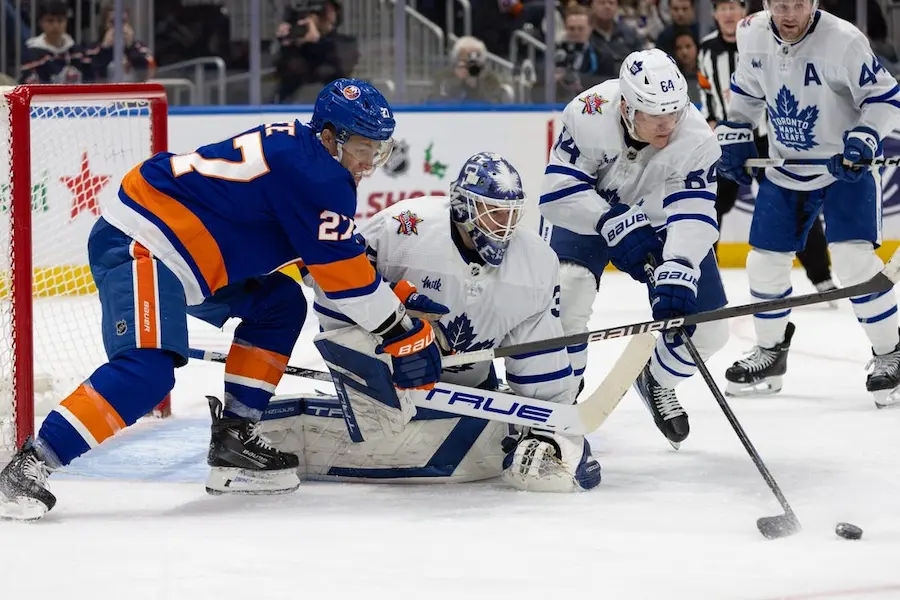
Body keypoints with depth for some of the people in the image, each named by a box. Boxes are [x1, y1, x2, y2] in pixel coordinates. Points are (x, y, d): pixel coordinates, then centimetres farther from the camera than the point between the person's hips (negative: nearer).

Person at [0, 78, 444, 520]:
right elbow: (344, 276, -13)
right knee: (149, 369, -26)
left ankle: (232, 436, 10)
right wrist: (405, 333, -5)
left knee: (280, 304, 13)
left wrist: (397, 294, 26)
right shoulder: (314, 173, -15)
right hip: (138, 248, -11)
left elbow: (337, 255, 28)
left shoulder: (292, 145, 14)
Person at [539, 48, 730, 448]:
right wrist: (615, 224, -41)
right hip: (590, 213, -2)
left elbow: (694, 216, -36)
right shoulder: (589, 115, -33)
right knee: (567, 291, -29)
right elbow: (558, 193, -30)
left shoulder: (696, 140, -30)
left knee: (709, 328, -3)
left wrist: (678, 275, -51)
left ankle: (658, 380, 31)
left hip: (660, 222, 2)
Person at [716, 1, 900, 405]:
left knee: (853, 258, -19)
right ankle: (771, 352, 29)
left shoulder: (843, 40, -23)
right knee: (764, 262, 7)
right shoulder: (753, 35, -8)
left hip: (846, 166, -5)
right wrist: (734, 134, 5)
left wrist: (864, 137, -28)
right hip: (784, 169, 5)